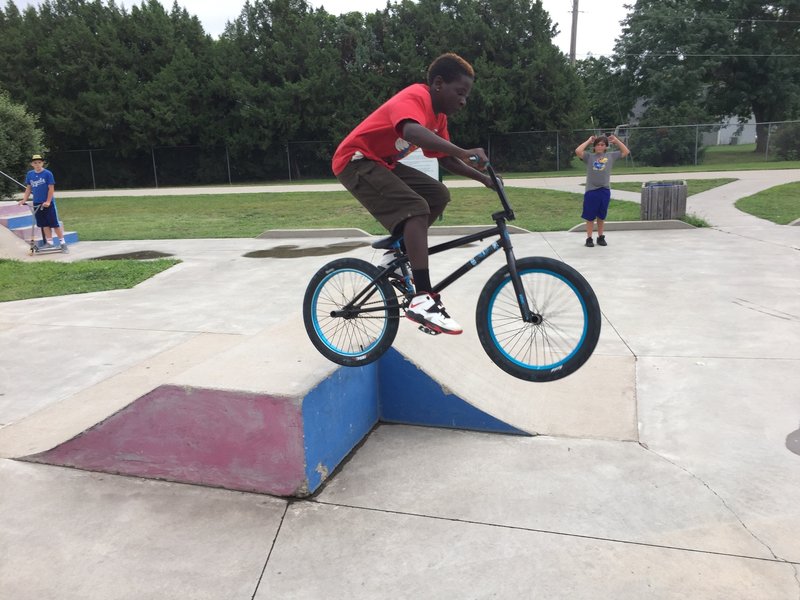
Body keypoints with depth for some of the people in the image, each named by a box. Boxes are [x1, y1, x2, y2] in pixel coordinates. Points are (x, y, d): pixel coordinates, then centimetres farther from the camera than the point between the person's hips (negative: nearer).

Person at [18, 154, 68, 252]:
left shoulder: (47, 174, -8)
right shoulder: (30, 174, 6)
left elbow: (51, 188, -9)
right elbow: (28, 189, 12)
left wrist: (48, 201, -16)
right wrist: (24, 200, 2)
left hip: (48, 203, -5)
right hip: (37, 203, 5)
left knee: (54, 223, -4)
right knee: (44, 224, 9)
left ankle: (63, 242, 2)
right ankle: (49, 242, 15)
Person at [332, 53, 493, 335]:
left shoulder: (438, 115, 11)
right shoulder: (415, 97, -19)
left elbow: (446, 160, 17)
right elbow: (411, 131, -43)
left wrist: (483, 177, 6)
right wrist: (465, 152, -50)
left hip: (383, 163, 10)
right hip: (356, 160, -10)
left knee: (438, 195, 4)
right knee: (416, 209, -26)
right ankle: (423, 301, -32)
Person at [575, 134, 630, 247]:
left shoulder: (611, 156, 8)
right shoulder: (589, 156, 0)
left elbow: (626, 152, 11)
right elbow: (578, 151, -15)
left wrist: (616, 140, 7)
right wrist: (589, 141, -5)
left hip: (605, 190, 2)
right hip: (591, 190, -2)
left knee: (601, 216, 12)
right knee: (590, 216, 5)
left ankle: (601, 237, 23)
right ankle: (589, 238, 13)